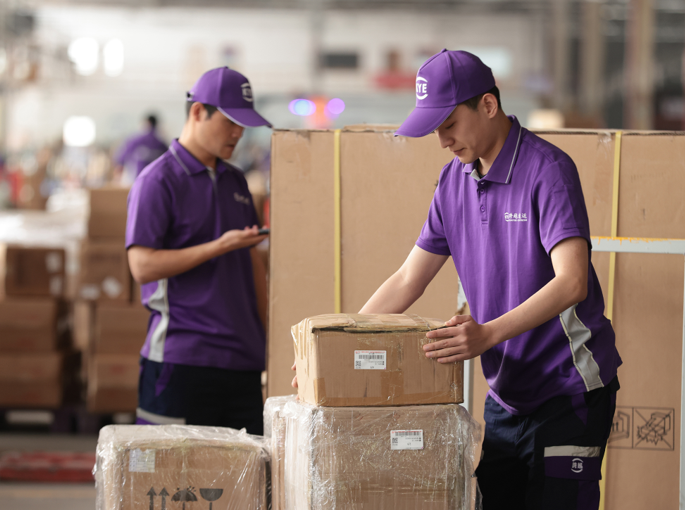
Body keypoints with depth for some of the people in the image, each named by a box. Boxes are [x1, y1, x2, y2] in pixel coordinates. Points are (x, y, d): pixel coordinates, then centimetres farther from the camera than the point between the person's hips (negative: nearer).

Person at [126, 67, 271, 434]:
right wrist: (220, 246, -19)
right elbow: (142, 266, -14)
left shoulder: (235, 181, 18)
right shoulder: (158, 180, -5)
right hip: (182, 358, -7)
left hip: (242, 356, 7)